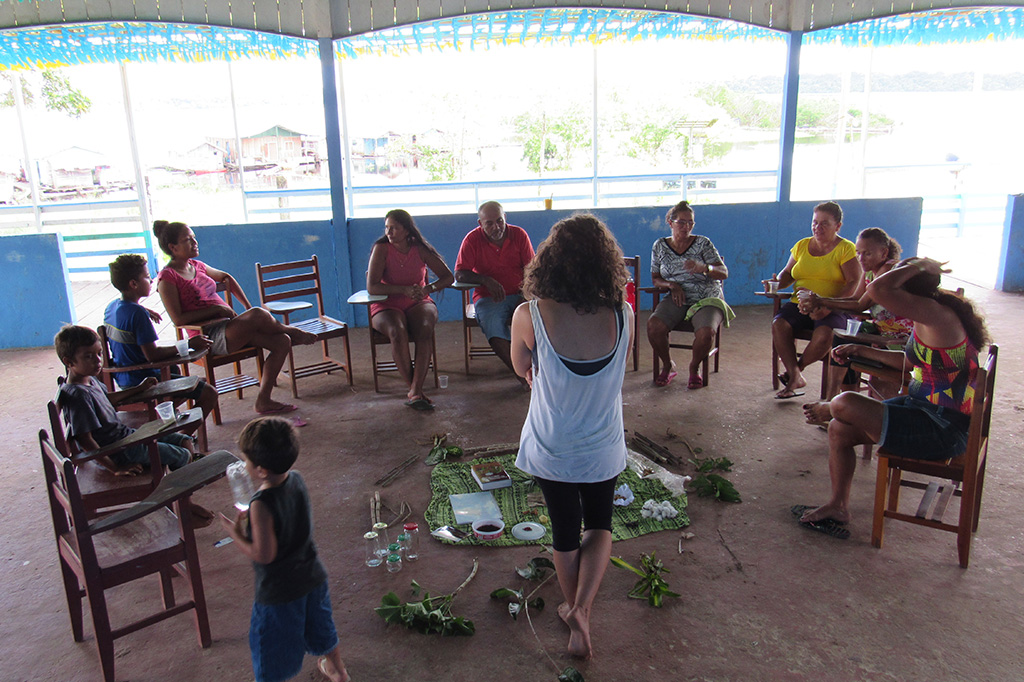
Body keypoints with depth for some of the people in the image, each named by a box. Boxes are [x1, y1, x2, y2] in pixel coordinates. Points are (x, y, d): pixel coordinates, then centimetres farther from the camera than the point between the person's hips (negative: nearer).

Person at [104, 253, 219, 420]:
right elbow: (152, 355, -27)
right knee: (209, 394, -16)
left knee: (175, 369, 40)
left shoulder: (111, 306, 4)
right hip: (144, 380, -10)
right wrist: (188, 344, -23)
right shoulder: (138, 314, -24)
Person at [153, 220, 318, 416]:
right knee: (258, 314, -32)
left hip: (230, 328, 8)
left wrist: (248, 307, 24)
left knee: (282, 342, -9)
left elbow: (226, 278, 33)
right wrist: (215, 308, -15)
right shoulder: (167, 278, -6)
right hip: (210, 336, -8)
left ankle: (264, 400, -3)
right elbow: (178, 319, -13)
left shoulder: (197, 266, 15)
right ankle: (291, 331, 2)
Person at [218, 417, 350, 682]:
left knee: (271, 653, 16)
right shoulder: (297, 479, -10)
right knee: (320, 627, 30)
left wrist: (236, 534, -13)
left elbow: (264, 555, -25)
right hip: (312, 578, 7)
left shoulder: (261, 504, -32)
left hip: (278, 591, -7)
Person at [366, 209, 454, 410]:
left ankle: (415, 390, -37)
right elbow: (371, 287, -14)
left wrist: (426, 289, -18)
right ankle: (416, 389, -27)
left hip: (418, 303, 2)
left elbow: (448, 277, 0)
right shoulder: (381, 248, -6)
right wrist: (404, 290, -24)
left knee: (424, 329, -32)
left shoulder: (419, 249, 0)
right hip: (388, 305, -1)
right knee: (397, 332, -35)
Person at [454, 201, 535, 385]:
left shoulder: (519, 234, 3)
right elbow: (459, 275, -6)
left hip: (518, 294, 2)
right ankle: (522, 375, -20)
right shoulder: (473, 239, -3)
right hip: (488, 297, -2)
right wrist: (486, 280, -20)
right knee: (494, 331, -32)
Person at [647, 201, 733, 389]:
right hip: (677, 300, 2)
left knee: (706, 332, -33)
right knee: (654, 325, -29)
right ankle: (668, 366, -2)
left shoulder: (703, 243, 0)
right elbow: (655, 278, 12)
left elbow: (724, 273, -7)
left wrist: (704, 268, -29)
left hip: (707, 299, -2)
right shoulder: (660, 246, 7)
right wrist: (672, 285, -10)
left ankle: (694, 367, 0)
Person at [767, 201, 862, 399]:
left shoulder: (846, 249, 1)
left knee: (824, 334, -35)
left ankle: (797, 368, -6)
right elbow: (787, 273, 23)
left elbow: (854, 283, -8)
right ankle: (796, 378, -21)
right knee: (778, 324, -27)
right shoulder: (801, 245, 15)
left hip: (834, 309, -4)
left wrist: (830, 306, -23)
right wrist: (777, 283, -2)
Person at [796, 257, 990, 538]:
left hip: (940, 432, -10)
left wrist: (921, 265, -20)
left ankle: (829, 409, 19)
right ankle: (838, 506, 22)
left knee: (845, 403, -19)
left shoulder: (937, 314, -25)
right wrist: (863, 351, 16)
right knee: (839, 430, 9)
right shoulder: (934, 318, 7)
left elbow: (878, 289, -37)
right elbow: (909, 362, 21)